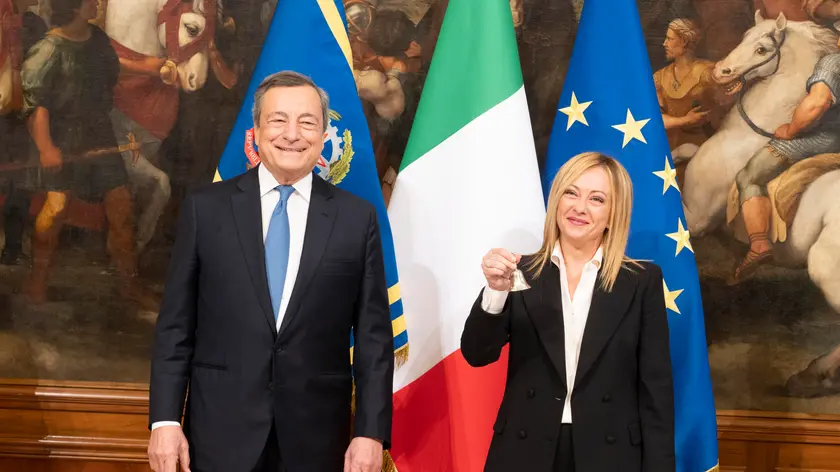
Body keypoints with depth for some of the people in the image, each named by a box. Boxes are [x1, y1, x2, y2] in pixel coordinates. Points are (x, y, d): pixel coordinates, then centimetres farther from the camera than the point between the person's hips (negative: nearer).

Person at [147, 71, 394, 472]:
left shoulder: (357, 218, 0)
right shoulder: (205, 208, 0)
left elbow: (373, 335, 1)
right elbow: (175, 324, 1)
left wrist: (371, 432, -5)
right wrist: (165, 421, -4)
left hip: (316, 439, 0)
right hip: (221, 433, 0)